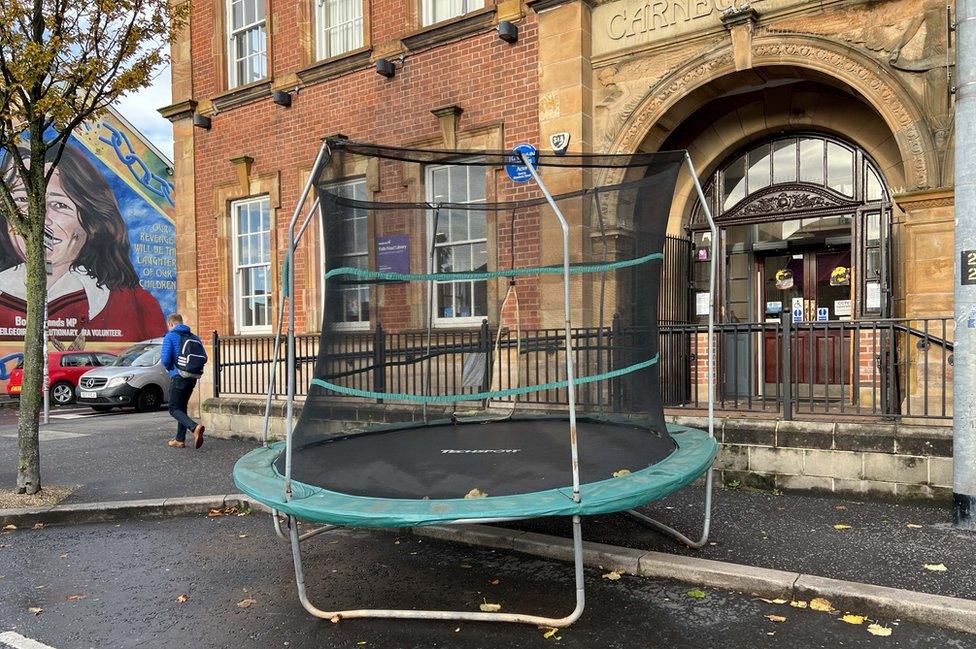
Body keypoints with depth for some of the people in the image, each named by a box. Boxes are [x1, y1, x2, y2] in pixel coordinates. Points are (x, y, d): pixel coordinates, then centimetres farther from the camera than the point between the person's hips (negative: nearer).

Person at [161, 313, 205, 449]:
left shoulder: (170, 336, -6)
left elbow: (166, 359, -15)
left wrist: (169, 368, 5)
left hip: (178, 377, -7)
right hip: (192, 377, 7)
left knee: (174, 409, -2)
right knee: (182, 407, 17)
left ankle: (195, 427, -27)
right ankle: (180, 440, 21)